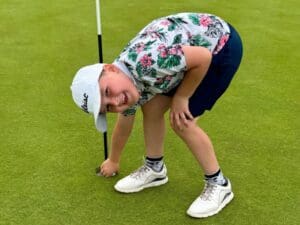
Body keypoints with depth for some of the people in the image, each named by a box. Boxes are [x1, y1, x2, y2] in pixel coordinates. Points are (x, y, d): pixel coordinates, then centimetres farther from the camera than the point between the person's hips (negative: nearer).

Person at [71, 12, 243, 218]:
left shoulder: (144, 61, -34)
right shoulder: (132, 86, -6)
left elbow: (204, 57, -27)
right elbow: (123, 127, 12)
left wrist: (181, 97, -15)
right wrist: (113, 161, 27)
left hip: (222, 42, -7)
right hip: (189, 49, 7)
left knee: (182, 122, -10)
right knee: (151, 108, 4)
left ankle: (219, 185, 8)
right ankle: (155, 169, 25)